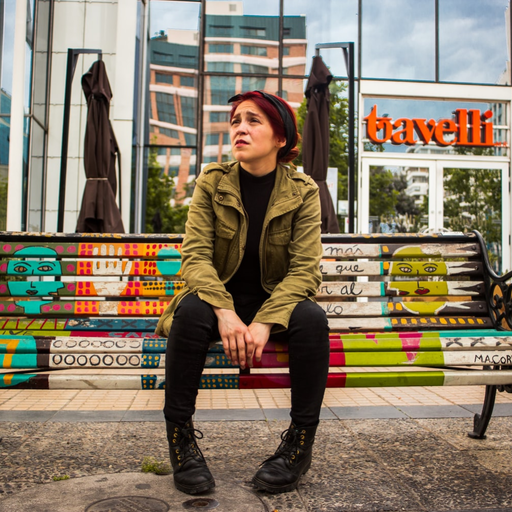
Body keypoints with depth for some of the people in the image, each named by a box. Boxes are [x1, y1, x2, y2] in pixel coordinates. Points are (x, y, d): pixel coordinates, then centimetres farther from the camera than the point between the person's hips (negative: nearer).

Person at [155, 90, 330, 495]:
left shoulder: (303, 192, -6)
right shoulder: (212, 182, -4)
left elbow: (305, 269, -13)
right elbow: (195, 256, -12)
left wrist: (264, 321, -30)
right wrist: (225, 311, -30)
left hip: (276, 302, 0)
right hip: (219, 297, 0)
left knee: (312, 319, -31)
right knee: (191, 312, -32)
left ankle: (300, 442, -15)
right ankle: (180, 436, -17)